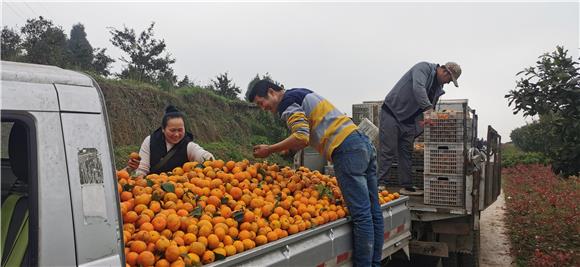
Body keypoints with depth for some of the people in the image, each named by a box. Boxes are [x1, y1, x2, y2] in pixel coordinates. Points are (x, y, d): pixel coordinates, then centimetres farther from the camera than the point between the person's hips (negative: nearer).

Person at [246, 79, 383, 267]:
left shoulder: (287, 101, -2)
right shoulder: (301, 94, 26)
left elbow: (301, 136, -17)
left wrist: (270, 150, -8)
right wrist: (289, 148, 21)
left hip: (347, 151, -10)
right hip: (363, 142, 10)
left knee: (361, 214, -7)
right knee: (372, 212, 10)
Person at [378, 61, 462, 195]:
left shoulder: (438, 88, 12)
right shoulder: (424, 68, -13)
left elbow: (431, 106, 15)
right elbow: (418, 88, -31)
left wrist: (427, 119, -6)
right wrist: (429, 109, -39)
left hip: (408, 121, 8)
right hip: (391, 113, -8)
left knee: (406, 153, 7)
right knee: (388, 151, -10)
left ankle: (406, 186, 13)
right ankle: (380, 184, -8)